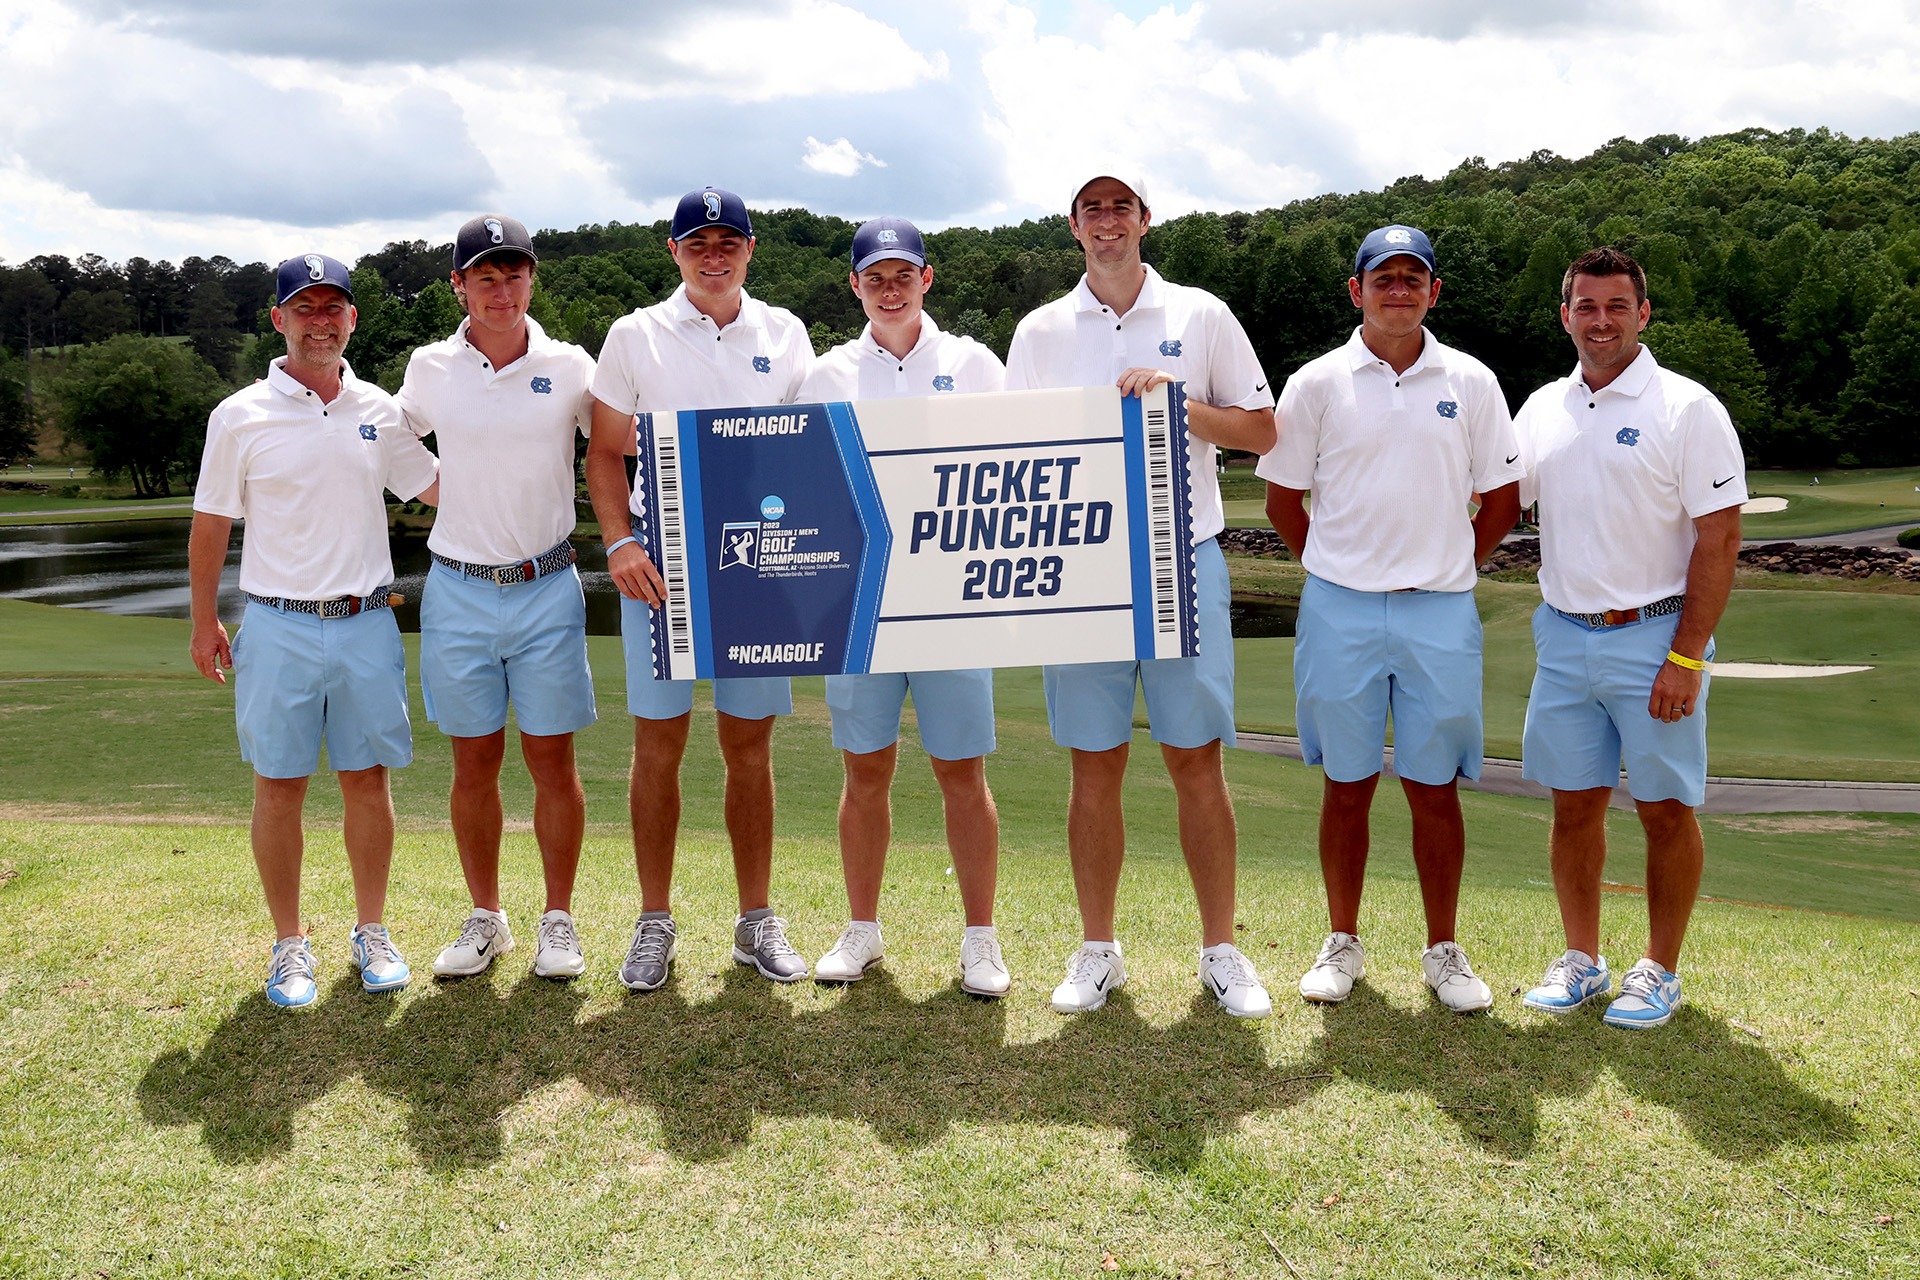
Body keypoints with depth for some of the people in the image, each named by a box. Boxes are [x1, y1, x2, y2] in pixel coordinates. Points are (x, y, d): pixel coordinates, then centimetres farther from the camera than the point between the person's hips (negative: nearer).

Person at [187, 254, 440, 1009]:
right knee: (279, 786, 4)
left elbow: (440, 487, 15)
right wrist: (205, 622, 1)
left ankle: (372, 933, 20)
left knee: (367, 778, 7)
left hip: (367, 625, 2)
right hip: (279, 628, -2)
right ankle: (290, 945, 16)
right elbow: (210, 527, 3)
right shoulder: (240, 416, -1)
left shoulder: (380, 411, 7)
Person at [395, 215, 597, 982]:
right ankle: (485, 919, 23)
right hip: (458, 591, 1)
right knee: (473, 764, 8)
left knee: (552, 760, 3)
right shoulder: (429, 371, 3)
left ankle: (559, 921, 16)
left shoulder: (569, 369, 0)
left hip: (547, 588, -1)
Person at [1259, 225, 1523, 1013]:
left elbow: (1502, 498, 12)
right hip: (1340, 613, 0)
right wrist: (1334, 572, 6)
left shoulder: (1470, 383, 6)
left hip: (1441, 614, 1)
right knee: (1347, 786, 8)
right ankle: (1342, 943, 21)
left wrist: (1448, 567, 7)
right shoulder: (1316, 383, 2)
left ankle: (1443, 950, 19)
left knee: (1434, 789, 6)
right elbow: (1282, 497, 7)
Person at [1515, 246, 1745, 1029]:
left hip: (1653, 637, -4)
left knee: (1665, 810, 3)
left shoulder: (1685, 408, -7)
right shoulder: (1541, 409, 9)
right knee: (1574, 805, 9)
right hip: (1564, 635, 4)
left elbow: (1719, 537, -10)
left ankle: (1661, 971, 18)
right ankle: (1581, 961, 23)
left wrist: (1686, 656, -15)